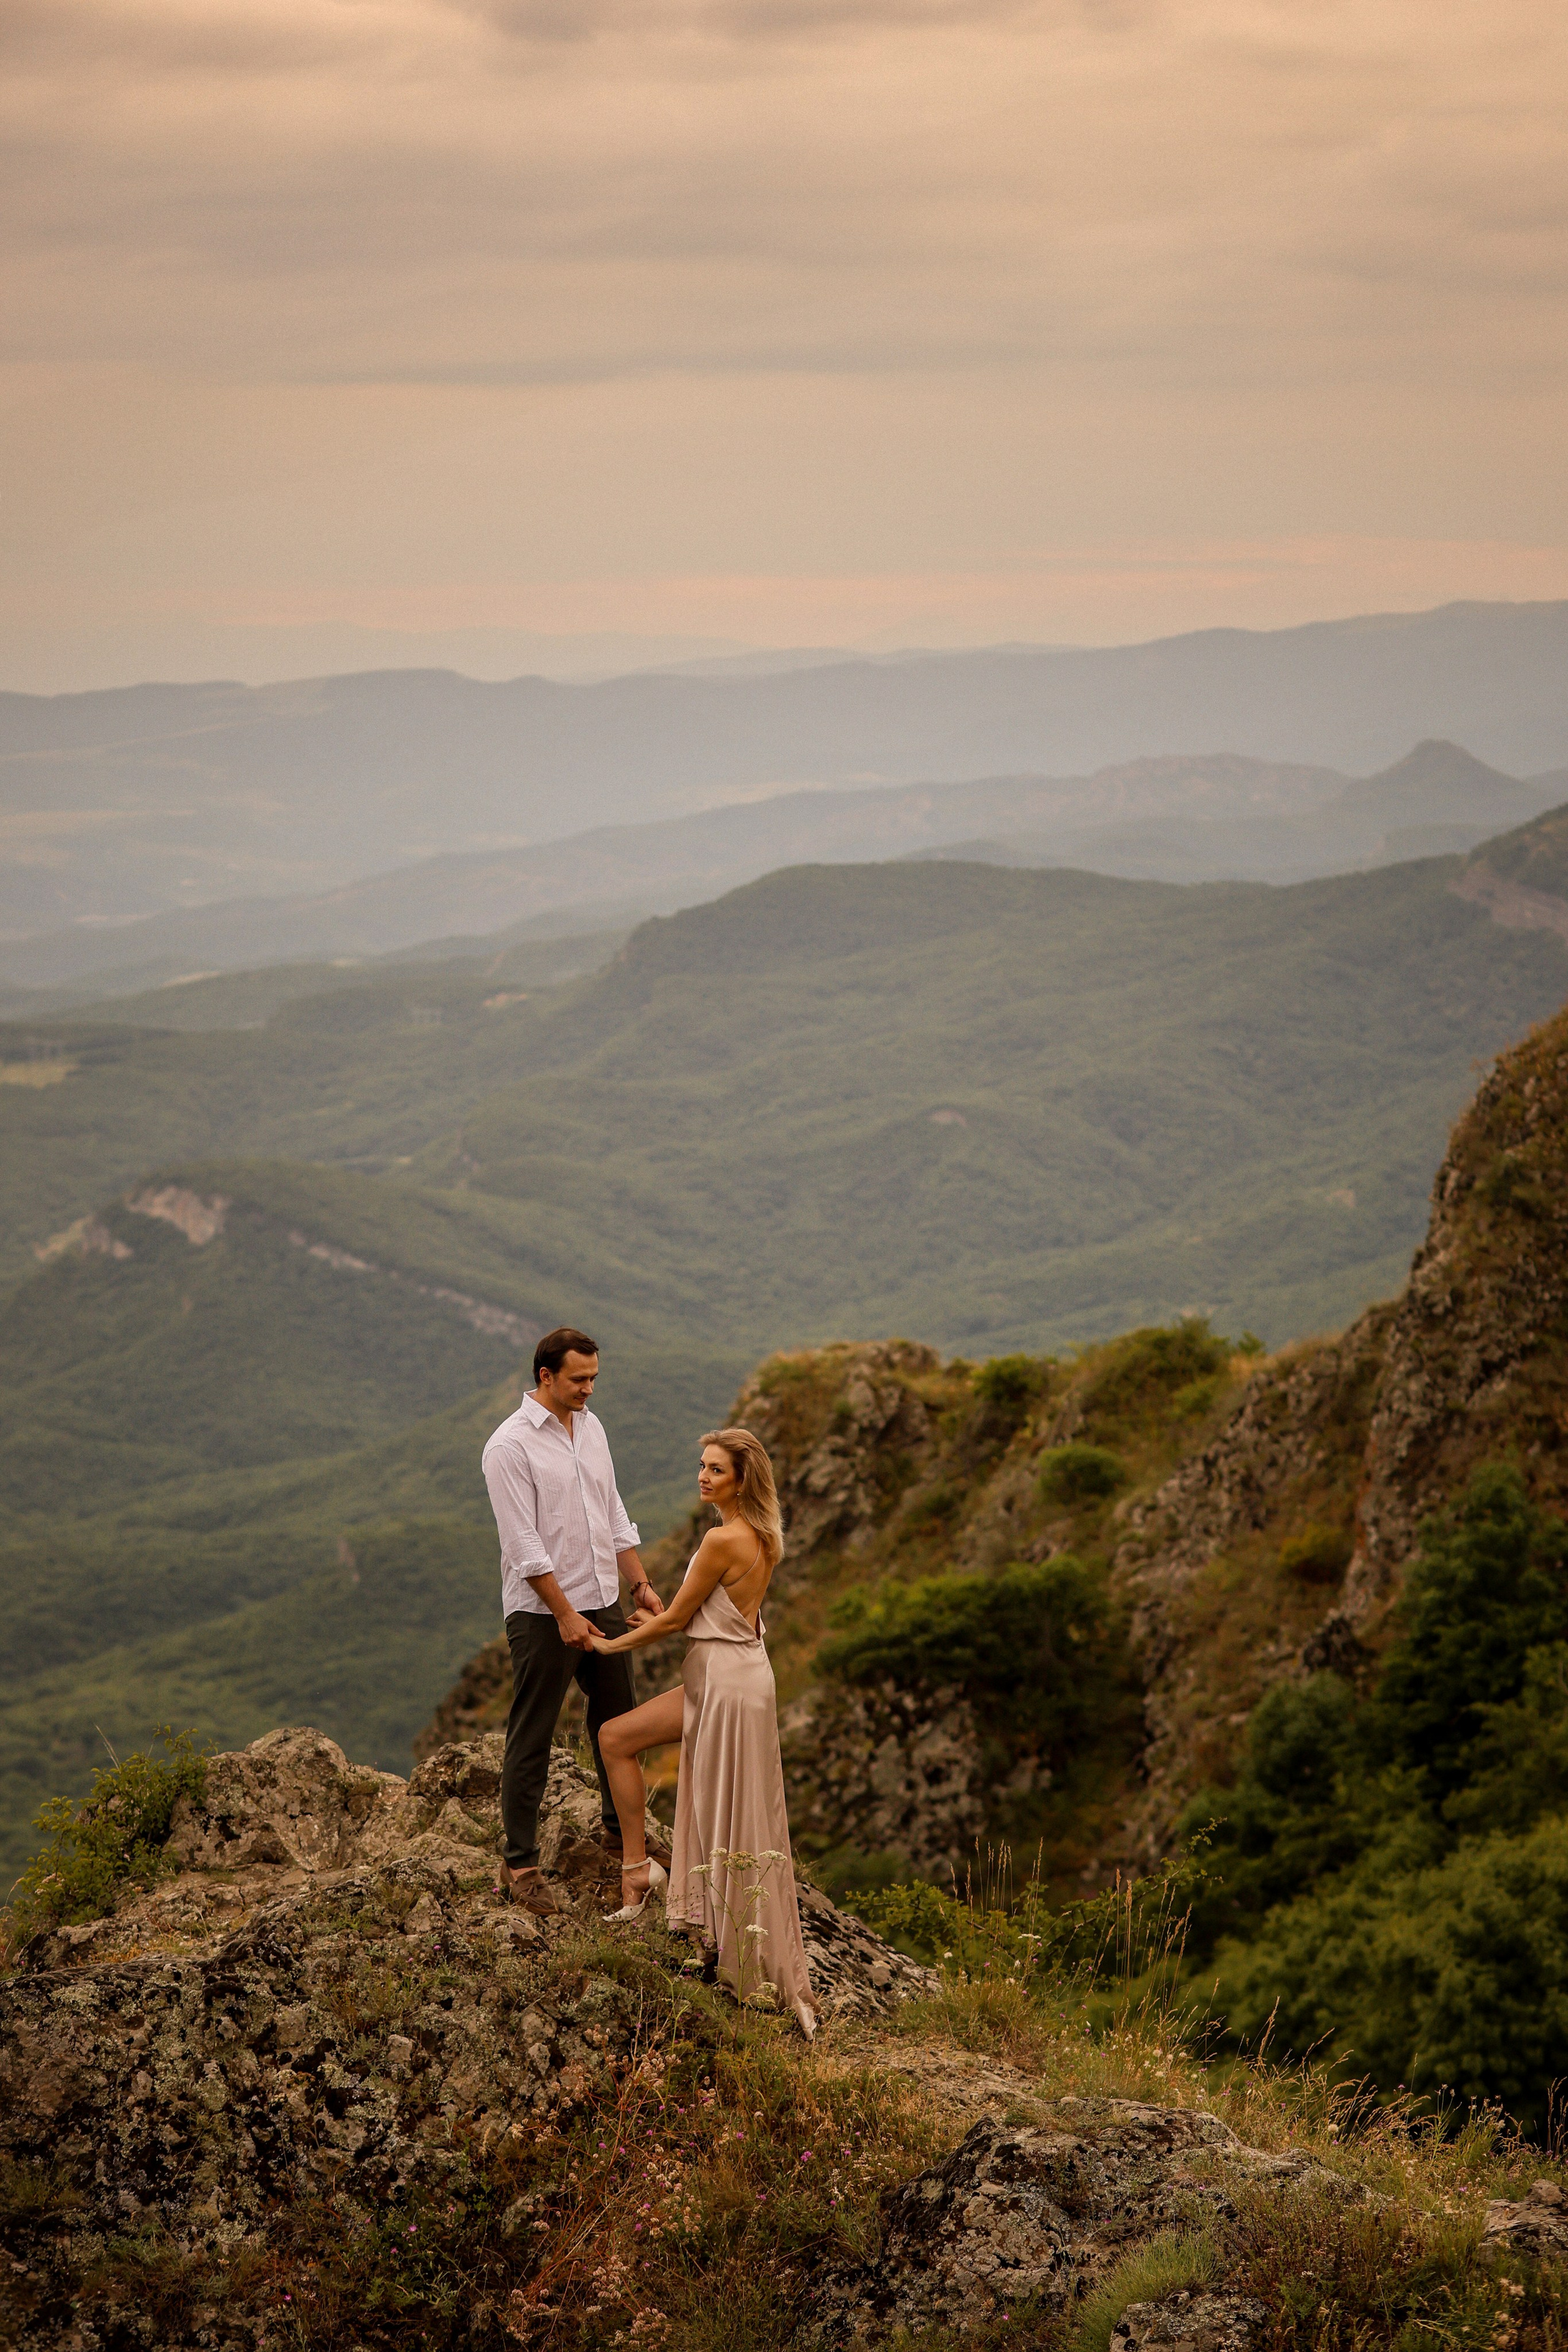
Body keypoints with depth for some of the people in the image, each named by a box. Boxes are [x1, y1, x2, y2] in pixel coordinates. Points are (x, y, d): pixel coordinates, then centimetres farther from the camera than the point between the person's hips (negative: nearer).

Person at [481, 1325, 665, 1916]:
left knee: (618, 1720, 19)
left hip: (602, 1602, 8)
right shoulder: (510, 1445, -14)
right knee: (531, 1740, -1)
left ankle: (621, 1828, 37)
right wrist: (565, 1614, -19)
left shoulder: (591, 1428, 10)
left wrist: (640, 1584, 11)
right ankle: (521, 1865, 5)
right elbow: (524, 1544, -17)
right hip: (542, 1613, -8)